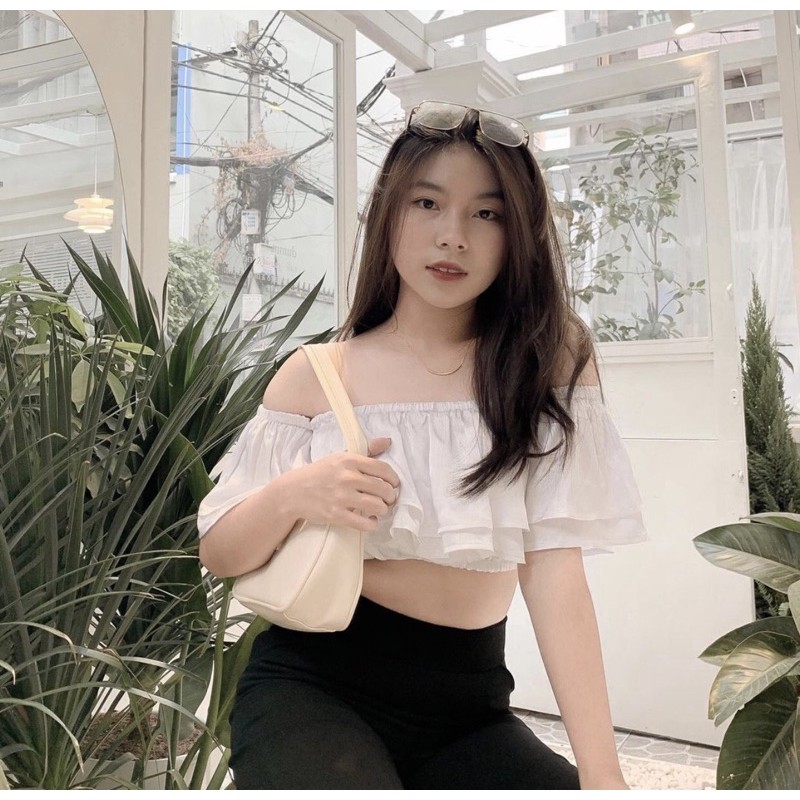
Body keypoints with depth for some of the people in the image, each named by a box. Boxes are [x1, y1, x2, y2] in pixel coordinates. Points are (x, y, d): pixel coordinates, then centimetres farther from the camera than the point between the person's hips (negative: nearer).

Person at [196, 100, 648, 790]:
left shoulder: (548, 365, -2)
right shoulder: (317, 375, -1)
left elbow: (554, 561, -11)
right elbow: (219, 555, 2)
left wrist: (601, 771, -19)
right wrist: (292, 495, -19)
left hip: (468, 706, 1)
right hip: (311, 686, 0)